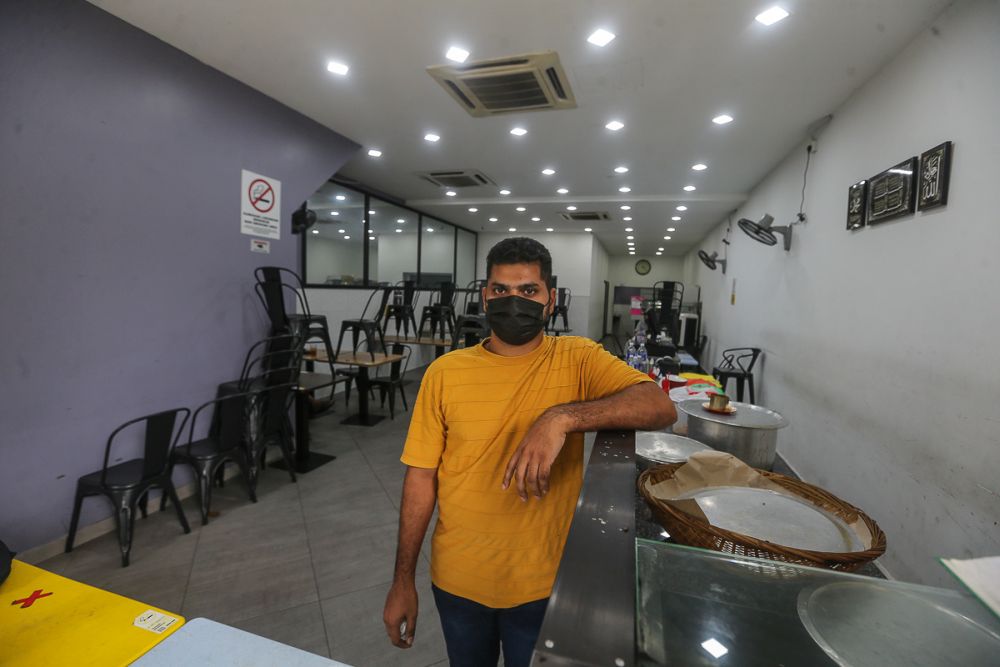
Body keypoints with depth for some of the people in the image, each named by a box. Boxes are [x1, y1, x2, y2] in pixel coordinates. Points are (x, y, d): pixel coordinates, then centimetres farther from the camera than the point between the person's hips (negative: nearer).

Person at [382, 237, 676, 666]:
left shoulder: (577, 359, -11)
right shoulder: (444, 372, -8)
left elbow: (660, 407, -25)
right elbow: (421, 477, -5)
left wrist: (561, 418, -38)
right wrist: (403, 581, -2)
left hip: (544, 582, -1)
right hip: (457, 581, 2)